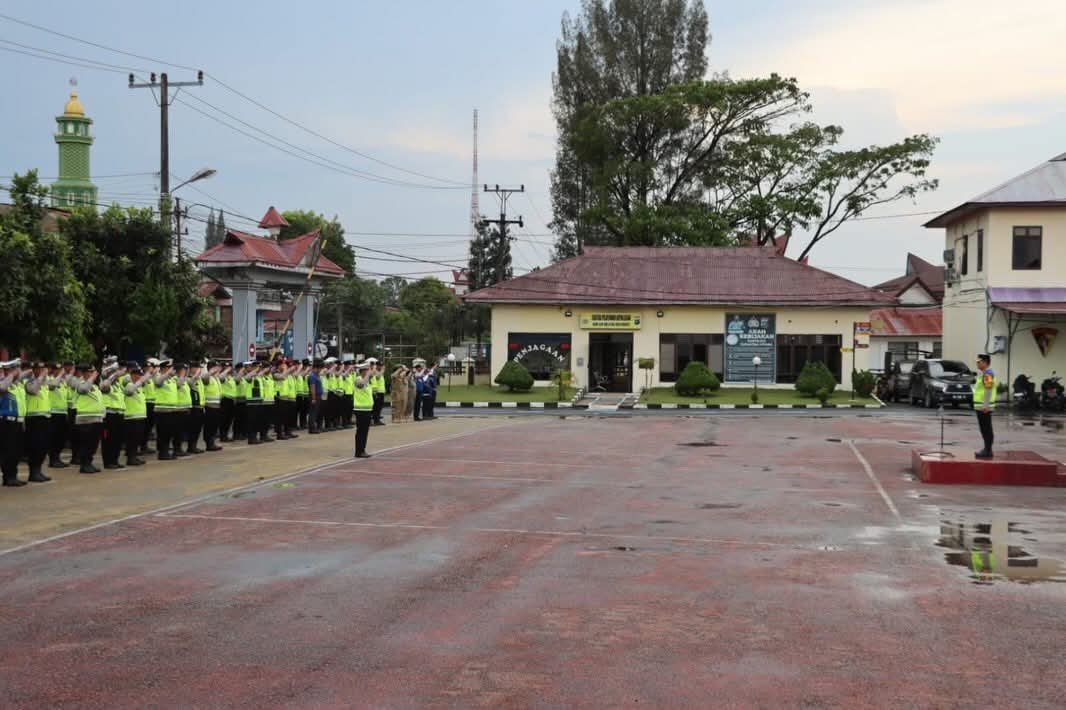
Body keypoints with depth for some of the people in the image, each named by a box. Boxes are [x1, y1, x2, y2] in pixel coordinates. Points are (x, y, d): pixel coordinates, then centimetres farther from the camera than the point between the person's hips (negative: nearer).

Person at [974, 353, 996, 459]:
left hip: (984, 407, -11)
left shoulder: (987, 373, -15)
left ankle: (988, 451, -6)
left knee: (986, 429, -7)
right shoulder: (983, 373, 18)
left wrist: (985, 405, -26)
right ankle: (987, 449, 20)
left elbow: (988, 390, -23)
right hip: (980, 406, 11)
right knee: (984, 429, 14)